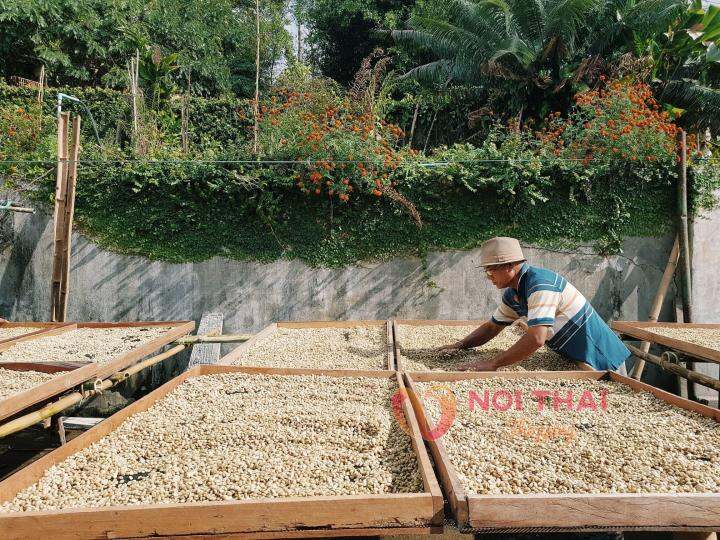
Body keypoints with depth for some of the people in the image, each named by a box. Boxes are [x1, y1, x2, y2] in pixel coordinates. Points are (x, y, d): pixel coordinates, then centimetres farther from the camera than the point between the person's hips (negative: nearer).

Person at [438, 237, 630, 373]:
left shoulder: (539, 282, -27)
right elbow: (491, 327, 15)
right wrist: (460, 346, 1)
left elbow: (536, 339, -36)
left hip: (602, 362, -8)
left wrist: (493, 364, -31)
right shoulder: (512, 295, 2)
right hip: (575, 360, 9)